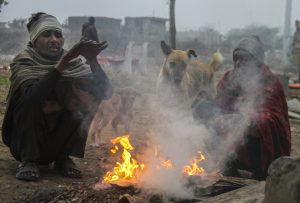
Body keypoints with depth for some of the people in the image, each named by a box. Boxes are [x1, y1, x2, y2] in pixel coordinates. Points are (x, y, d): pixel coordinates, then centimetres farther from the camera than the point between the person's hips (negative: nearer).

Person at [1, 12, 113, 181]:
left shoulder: (73, 63, -8)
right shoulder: (24, 63, -16)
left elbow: (105, 92, -19)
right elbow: (32, 95, -37)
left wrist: (92, 60, -32)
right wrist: (63, 62, -42)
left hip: (59, 138, 3)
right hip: (27, 137, -3)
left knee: (87, 96, -15)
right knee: (29, 98, -28)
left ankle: (63, 158, -4)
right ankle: (28, 160, -14)